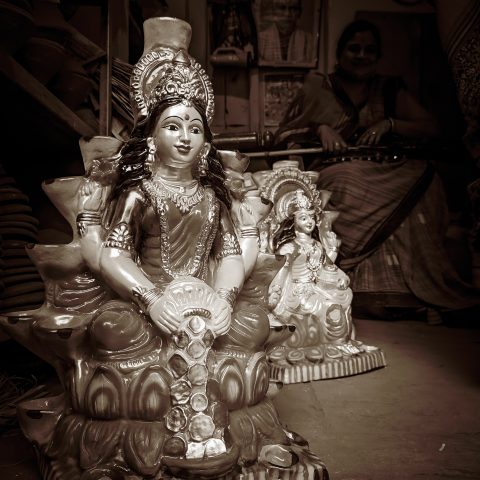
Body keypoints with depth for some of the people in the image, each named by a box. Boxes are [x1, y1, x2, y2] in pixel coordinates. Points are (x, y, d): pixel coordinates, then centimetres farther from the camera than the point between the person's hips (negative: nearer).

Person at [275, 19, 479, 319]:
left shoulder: (390, 89, 20)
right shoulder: (318, 87, 14)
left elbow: (432, 129, 10)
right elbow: (284, 136, 9)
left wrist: (389, 124, -6)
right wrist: (319, 129, -9)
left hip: (387, 175, 2)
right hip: (338, 171, -2)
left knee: (423, 178, -29)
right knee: (353, 186, -37)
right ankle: (370, 295, -28)